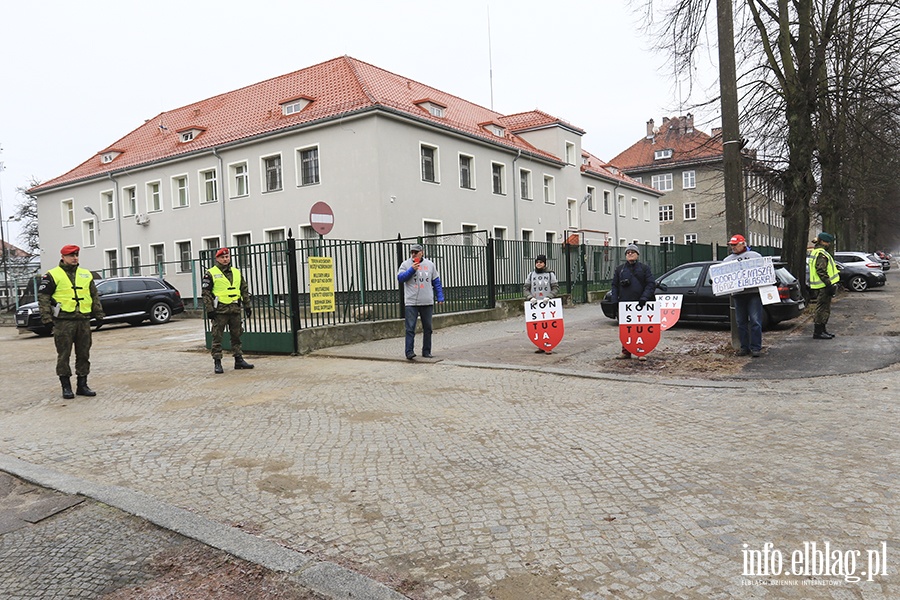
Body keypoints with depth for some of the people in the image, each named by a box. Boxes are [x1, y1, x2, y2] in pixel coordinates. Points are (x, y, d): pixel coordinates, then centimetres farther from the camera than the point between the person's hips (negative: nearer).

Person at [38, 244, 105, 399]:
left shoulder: (86, 275, 14)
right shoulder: (53, 275, 0)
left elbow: (95, 296, 19)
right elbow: (43, 297, -3)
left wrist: (99, 315, 13)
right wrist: (46, 317, -9)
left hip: (84, 320, 5)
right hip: (63, 322, -4)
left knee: (83, 354, 8)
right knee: (64, 355, 1)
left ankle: (82, 385, 17)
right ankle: (66, 387, 9)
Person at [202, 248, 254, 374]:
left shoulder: (237, 272, 13)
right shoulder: (211, 274, -2)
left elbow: (244, 290, 16)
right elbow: (206, 293, -5)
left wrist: (247, 306, 11)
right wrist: (209, 309, -12)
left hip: (235, 309, 5)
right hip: (219, 310, -5)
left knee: (236, 336, 11)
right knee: (217, 337, -1)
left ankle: (239, 360, 19)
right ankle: (217, 363, 4)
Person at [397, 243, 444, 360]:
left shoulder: (430, 265, 10)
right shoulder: (405, 264, 4)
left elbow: (436, 282, 12)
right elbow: (400, 278, -7)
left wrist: (440, 297, 6)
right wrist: (412, 270, -16)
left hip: (427, 302, 3)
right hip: (411, 303, -3)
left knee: (427, 328, 8)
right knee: (410, 328, -8)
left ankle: (426, 351, 16)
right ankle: (409, 352, -6)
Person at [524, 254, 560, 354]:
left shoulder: (550, 274, 5)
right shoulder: (531, 275, 11)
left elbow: (556, 288, 2)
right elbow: (525, 288, 9)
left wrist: (549, 297, -14)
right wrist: (530, 297, -9)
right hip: (535, 305, 2)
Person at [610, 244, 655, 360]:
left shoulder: (644, 268, 7)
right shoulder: (619, 269, 12)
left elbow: (651, 284, 0)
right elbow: (614, 286, 11)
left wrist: (644, 298, -13)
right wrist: (614, 301, -1)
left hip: (640, 303, -2)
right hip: (624, 304, 2)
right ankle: (626, 352, 12)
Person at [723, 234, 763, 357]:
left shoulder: (755, 256, 8)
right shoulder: (727, 260, 15)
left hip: (753, 293, -3)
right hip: (737, 295, 3)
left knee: (755, 321, -5)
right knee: (741, 322, 7)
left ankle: (755, 347, -1)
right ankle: (744, 347, 14)